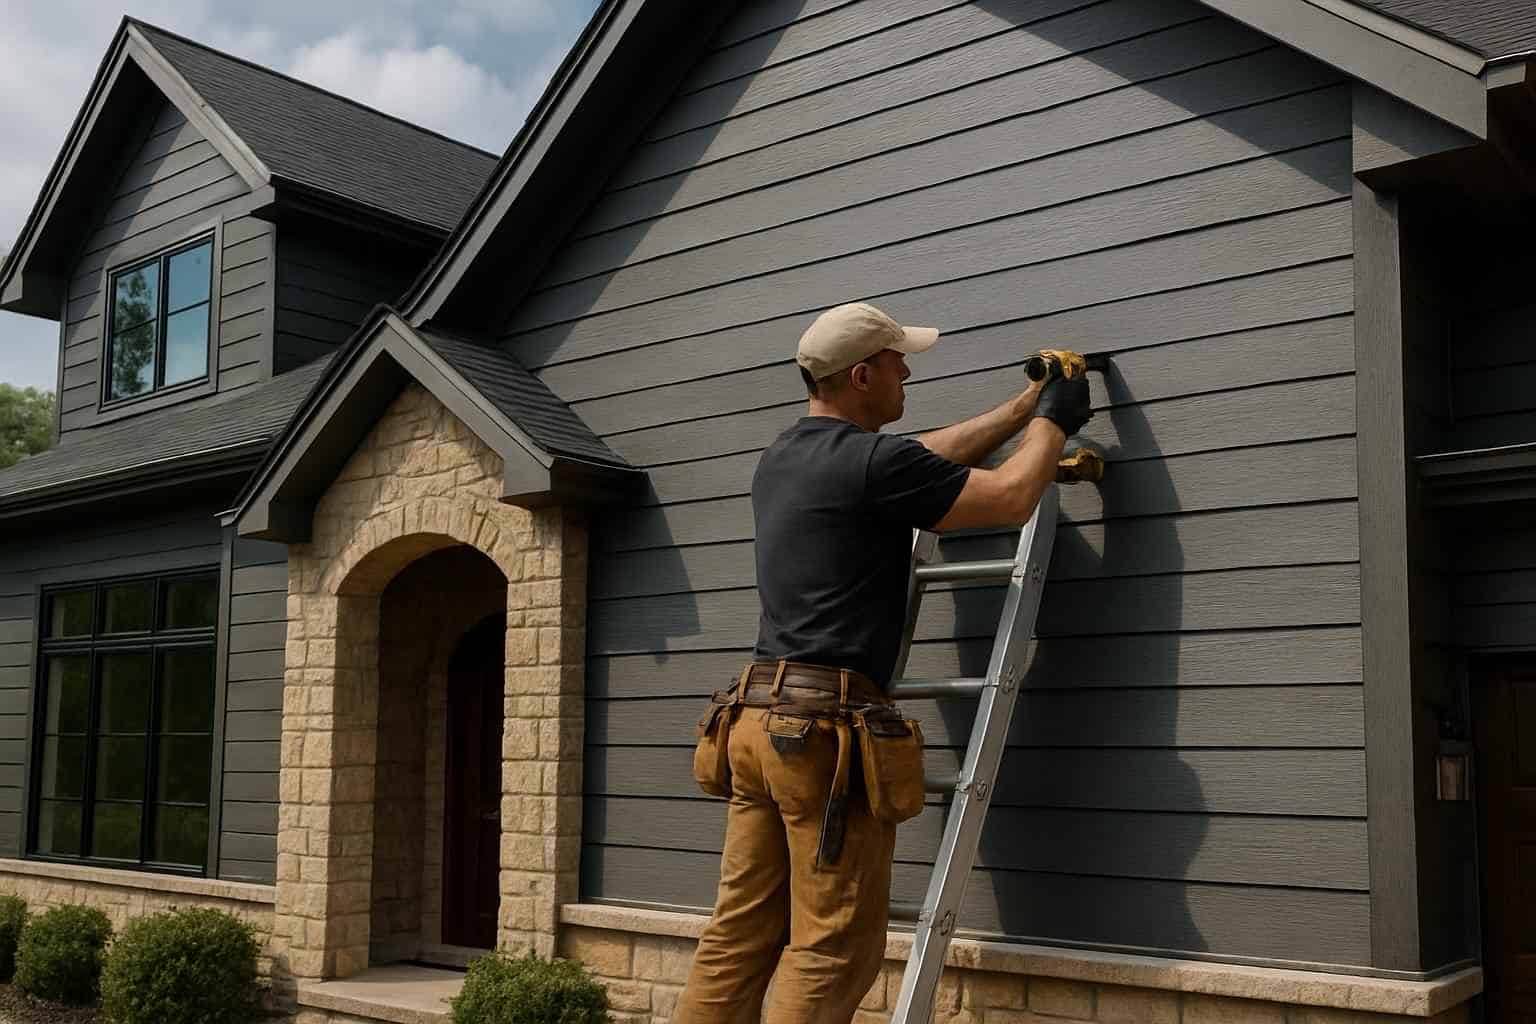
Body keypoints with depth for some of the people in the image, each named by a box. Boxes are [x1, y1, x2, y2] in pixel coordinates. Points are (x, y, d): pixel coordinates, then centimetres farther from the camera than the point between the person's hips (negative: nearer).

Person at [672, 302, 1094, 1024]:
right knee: (833, 951, -2)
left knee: (740, 936, 10)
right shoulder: (872, 461, -9)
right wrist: (1051, 421, 16)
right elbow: (1009, 500, -2)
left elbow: (927, 459, 27)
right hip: (826, 727, -9)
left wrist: (1022, 409, 32)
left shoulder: (779, 460, 18)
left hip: (754, 719, 9)